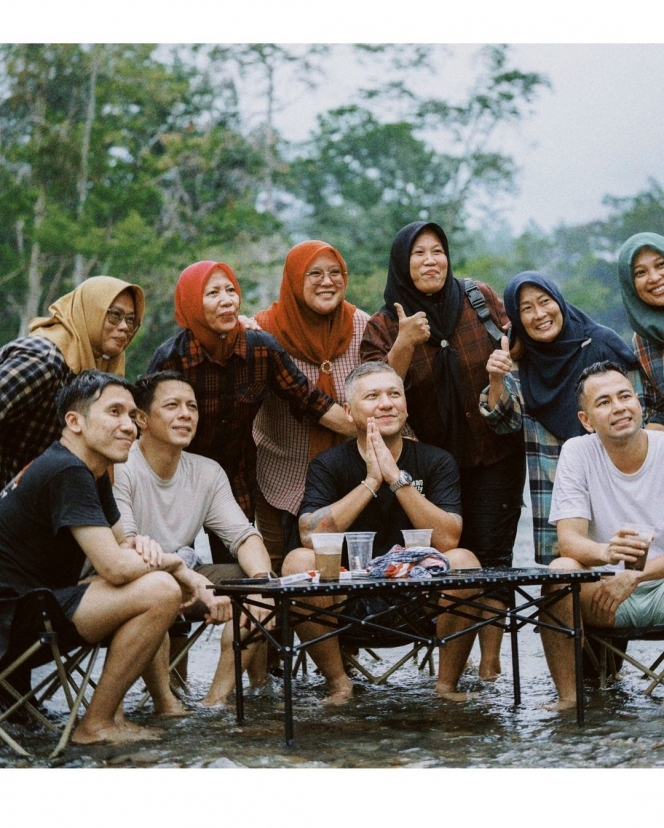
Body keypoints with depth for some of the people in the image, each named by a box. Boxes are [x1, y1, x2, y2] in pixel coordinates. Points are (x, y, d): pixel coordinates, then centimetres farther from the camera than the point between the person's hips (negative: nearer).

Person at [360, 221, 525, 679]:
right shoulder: (383, 326, -1)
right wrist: (404, 344, -25)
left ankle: (491, 661, -2)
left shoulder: (481, 299, -2)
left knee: (491, 554, -6)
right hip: (434, 459, 1)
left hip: (495, 453, -1)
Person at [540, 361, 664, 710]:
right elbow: (569, 540, -12)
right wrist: (606, 553, -35)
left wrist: (633, 577, -26)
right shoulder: (578, 452, -2)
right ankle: (568, 697, -22)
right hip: (606, 592, 1)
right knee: (560, 570, -29)